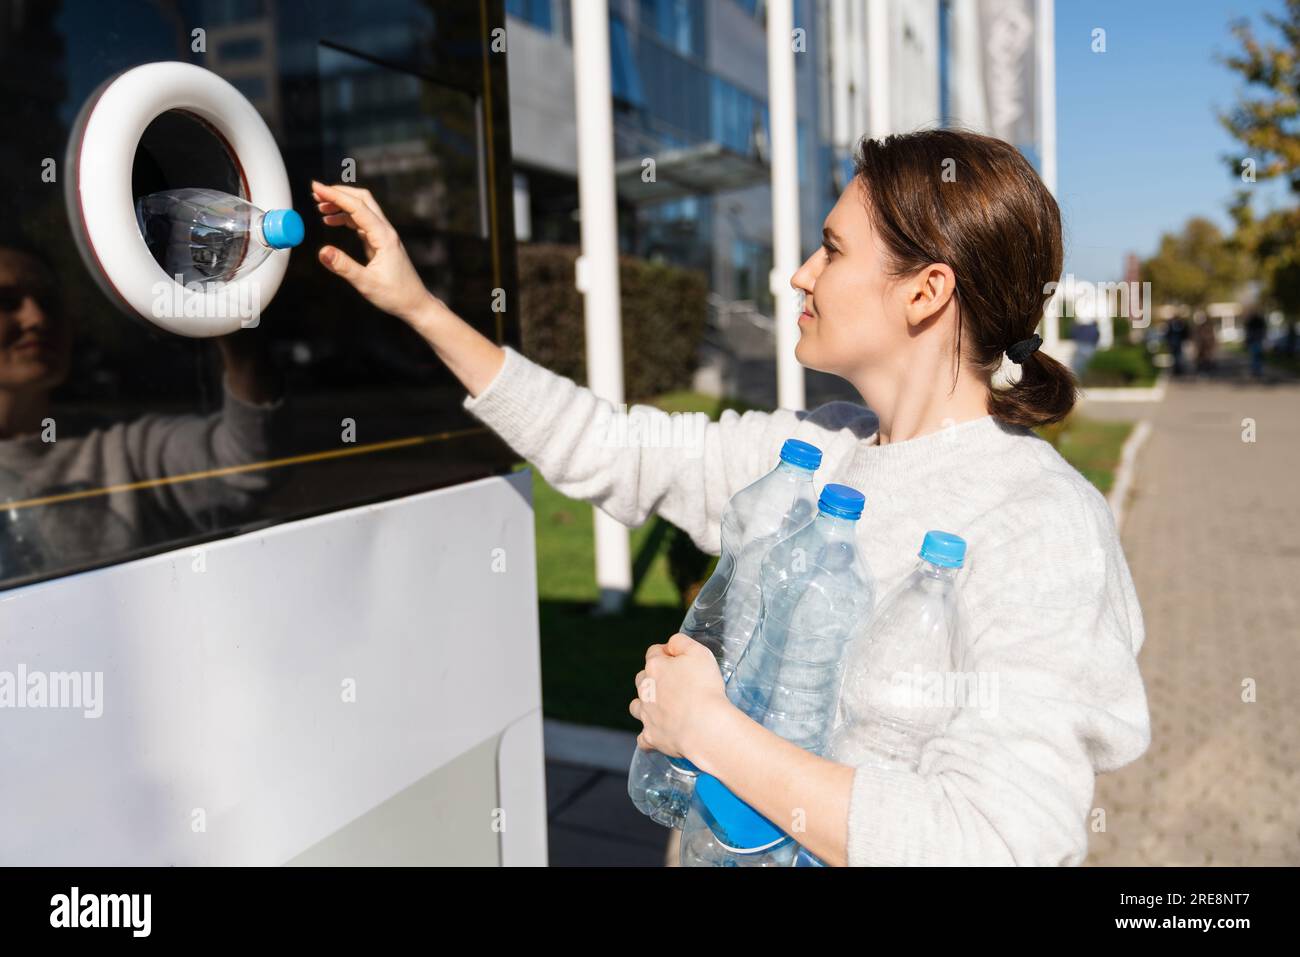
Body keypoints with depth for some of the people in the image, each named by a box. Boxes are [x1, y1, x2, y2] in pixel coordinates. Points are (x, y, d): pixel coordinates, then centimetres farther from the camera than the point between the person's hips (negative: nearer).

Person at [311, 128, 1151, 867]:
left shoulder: (1043, 526, -21)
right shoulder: (815, 451, 0)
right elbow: (610, 451, 6)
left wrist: (706, 729, -22)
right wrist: (419, 306, 6)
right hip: (748, 846, 5)